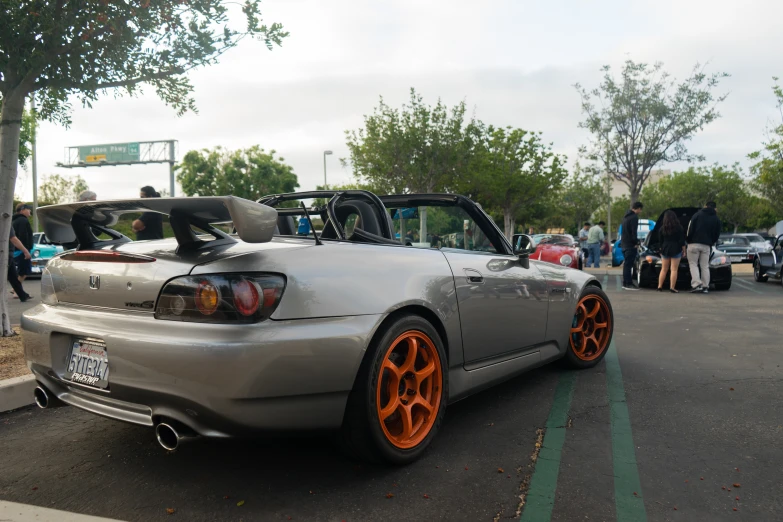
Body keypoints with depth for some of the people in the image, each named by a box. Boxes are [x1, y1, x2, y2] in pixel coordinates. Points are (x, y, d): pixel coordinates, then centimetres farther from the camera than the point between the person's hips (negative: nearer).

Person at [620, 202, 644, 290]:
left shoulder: (626, 216, 16)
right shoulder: (634, 217, -14)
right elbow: (633, 232, -20)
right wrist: (636, 243, -12)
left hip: (624, 244, 9)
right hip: (630, 245, -9)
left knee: (626, 264, 14)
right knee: (629, 264, -6)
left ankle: (625, 283, 18)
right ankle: (628, 284, -4)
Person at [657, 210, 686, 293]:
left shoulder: (662, 228, 2)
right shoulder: (679, 228, -5)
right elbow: (682, 241, -5)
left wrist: (661, 250, 18)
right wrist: (684, 250, 4)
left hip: (665, 250, 3)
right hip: (676, 250, -3)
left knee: (663, 269, 11)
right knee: (674, 270, -2)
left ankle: (660, 286, 7)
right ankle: (672, 288, -7)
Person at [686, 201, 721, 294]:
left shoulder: (697, 215, 1)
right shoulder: (717, 220, 10)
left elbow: (690, 228, -7)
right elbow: (717, 235, 10)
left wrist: (688, 239, 4)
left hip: (694, 244, -3)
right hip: (706, 245, 3)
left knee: (693, 264, 2)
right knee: (705, 266, 9)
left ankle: (696, 284, -12)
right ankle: (705, 287, 7)